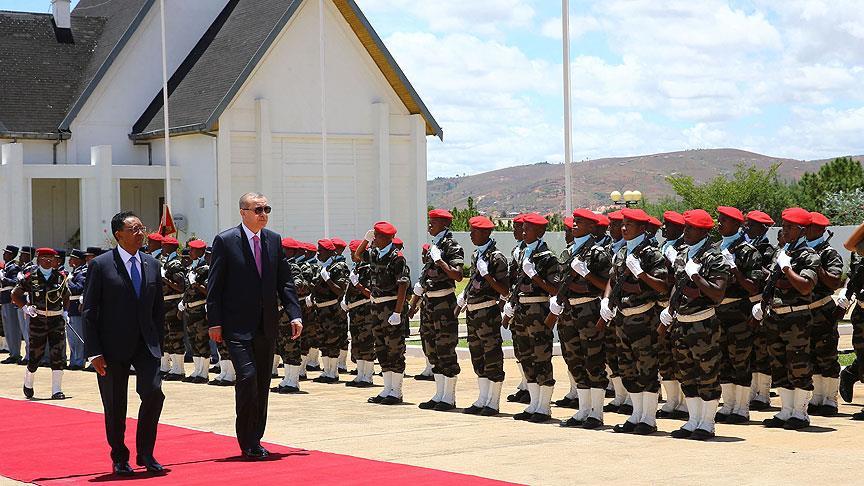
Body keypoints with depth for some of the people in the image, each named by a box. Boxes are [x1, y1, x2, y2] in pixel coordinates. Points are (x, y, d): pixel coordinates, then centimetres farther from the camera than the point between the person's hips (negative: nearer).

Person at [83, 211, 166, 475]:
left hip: (145, 344, 3)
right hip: (113, 347, -3)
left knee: (153, 393, -13)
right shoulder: (100, 265, -5)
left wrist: (158, 344, 8)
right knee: (115, 405, 4)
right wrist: (94, 352, -11)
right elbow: (89, 311, -6)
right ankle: (120, 459, 21)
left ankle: (145, 453, 4)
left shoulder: (152, 264, 9)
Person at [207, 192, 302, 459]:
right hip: (238, 326, -5)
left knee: (262, 384, 8)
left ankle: (255, 439, 19)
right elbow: (214, 285, -5)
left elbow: (285, 281, 10)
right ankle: (247, 442, -4)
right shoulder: (225, 241, -5)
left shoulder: (274, 240, 9)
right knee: (247, 376, -16)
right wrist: (215, 323, -10)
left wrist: (295, 314, -1)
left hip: (267, 325, 5)